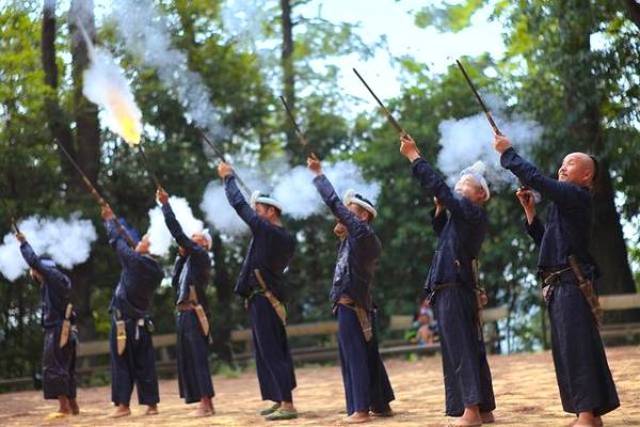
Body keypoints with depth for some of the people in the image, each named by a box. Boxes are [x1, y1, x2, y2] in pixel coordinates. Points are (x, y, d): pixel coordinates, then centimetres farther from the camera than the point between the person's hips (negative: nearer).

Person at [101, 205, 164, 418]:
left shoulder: (135, 261, -13)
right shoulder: (156, 270, 4)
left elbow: (118, 241, -2)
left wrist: (110, 220, 15)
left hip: (123, 320, -6)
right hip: (142, 321, 6)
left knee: (122, 362, 0)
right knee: (144, 363, 8)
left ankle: (123, 404, -1)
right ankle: (151, 404, 6)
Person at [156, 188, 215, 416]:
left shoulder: (201, 255, -4)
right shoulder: (190, 261, 22)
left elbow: (177, 232, -11)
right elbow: (176, 282, 17)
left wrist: (165, 204, -7)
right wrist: (181, 256, 12)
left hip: (194, 314, -9)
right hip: (184, 314, 9)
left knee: (198, 359, -10)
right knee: (188, 360, 8)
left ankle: (206, 404, -10)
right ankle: (204, 403, 11)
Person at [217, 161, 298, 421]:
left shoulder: (266, 230, -13)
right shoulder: (288, 240, 10)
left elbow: (239, 204, -9)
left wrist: (228, 177, 5)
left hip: (262, 300, -9)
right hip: (273, 299, 9)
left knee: (271, 353, -9)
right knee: (275, 351, 14)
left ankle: (288, 405, -12)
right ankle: (280, 400, 20)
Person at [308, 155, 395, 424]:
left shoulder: (361, 231, -10)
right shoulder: (367, 240, 15)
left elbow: (334, 203, -12)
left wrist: (318, 174, -4)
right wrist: (342, 234, 11)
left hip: (350, 304, -9)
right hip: (360, 304, 9)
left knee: (354, 356, -7)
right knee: (368, 355, 13)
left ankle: (360, 409, -6)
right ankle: (381, 404, 18)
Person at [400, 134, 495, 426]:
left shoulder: (472, 211, -7)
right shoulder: (465, 217, 19)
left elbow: (438, 187, -13)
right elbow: (443, 232, 32)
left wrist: (414, 157, -8)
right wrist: (440, 209, 17)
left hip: (454, 289, -10)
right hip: (456, 288, 10)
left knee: (461, 348, -10)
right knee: (470, 348, 10)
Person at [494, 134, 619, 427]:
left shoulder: (576, 195, -6)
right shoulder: (564, 201, 22)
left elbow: (535, 178, -16)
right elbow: (544, 240, 27)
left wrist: (507, 152, -7)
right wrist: (529, 209, 19)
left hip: (571, 284, -10)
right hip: (559, 285, 10)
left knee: (577, 347, -13)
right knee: (567, 350, 10)